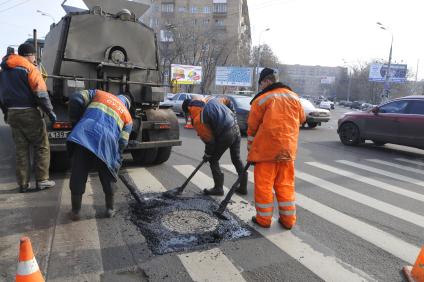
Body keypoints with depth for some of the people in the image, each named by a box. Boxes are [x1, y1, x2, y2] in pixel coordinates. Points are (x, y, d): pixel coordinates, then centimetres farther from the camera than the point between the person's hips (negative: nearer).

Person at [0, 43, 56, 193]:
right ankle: (41, 180, 5)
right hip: (29, 113, -7)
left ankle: (23, 184, 14)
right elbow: (40, 93, -16)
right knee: (42, 147, 4)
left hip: (12, 114, 7)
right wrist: (50, 111, -12)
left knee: (21, 149, 12)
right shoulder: (29, 68, -7)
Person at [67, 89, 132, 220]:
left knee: (77, 177, 14)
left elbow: (76, 99, 12)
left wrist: (75, 121, 23)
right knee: (109, 178, 21)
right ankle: (110, 209, 31)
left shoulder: (99, 94, 28)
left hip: (83, 135, 1)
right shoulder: (127, 116, 24)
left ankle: (75, 211, 24)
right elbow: (122, 142, 13)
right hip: (107, 143, 0)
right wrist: (117, 161, 24)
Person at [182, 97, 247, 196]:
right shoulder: (212, 101, 12)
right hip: (236, 128, 8)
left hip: (225, 135, -7)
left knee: (213, 160, 12)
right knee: (236, 159, 19)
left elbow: (208, 139, -6)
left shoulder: (198, 119, -8)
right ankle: (243, 187, 27)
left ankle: (218, 188, 17)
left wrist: (207, 154, 10)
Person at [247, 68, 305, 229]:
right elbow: (301, 119, 20)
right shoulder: (294, 97, 9)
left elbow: (252, 127, -2)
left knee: (264, 185, 7)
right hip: (288, 149, 5)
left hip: (266, 149, -5)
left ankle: (264, 219, 16)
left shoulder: (261, 99, -6)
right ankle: (288, 220, 21)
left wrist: (250, 149, 9)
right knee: (285, 185, 13)